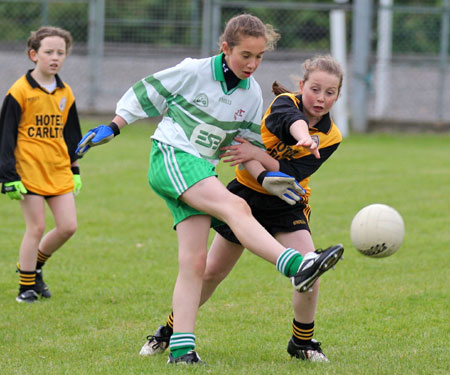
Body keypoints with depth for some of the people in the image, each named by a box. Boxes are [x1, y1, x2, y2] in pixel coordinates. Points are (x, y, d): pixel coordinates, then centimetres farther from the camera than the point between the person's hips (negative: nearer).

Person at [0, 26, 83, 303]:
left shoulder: (65, 93, 9)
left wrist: (75, 170, 18)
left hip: (58, 171, 6)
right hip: (29, 171, -6)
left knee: (68, 226, 1)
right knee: (36, 228, -5)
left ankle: (34, 265, 24)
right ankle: (26, 287, 8)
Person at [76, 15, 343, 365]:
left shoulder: (252, 94, 7)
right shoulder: (194, 72, -8)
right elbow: (146, 93, 4)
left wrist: (265, 176, -1)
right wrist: (112, 128, 4)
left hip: (202, 171, 7)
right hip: (171, 156, -7)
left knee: (194, 260, -4)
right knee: (236, 207, -29)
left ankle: (181, 346, -7)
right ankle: (296, 265, -46)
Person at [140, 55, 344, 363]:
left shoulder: (331, 137, -12)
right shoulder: (286, 102, -17)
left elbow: (291, 174, -23)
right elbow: (289, 119, -44)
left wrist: (258, 155, -36)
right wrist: (304, 137, -66)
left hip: (287, 204, 1)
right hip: (246, 195, -1)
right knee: (212, 271, 7)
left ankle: (302, 342, 4)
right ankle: (169, 331, 29)